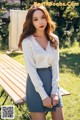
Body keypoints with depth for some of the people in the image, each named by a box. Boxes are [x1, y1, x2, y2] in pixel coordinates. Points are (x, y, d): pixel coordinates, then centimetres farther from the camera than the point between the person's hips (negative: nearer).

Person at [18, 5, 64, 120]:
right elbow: (31, 69, -13)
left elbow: (55, 65, 2)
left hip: (52, 81, 4)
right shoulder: (27, 41, -10)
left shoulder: (54, 39, 4)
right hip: (36, 83, -4)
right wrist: (43, 95, -15)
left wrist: (54, 91, -6)